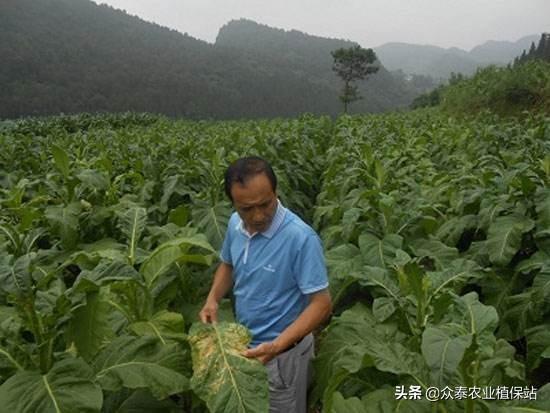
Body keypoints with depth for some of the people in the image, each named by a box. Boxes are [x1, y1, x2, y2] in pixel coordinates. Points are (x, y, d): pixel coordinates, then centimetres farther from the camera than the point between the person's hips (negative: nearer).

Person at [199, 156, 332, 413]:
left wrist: (277, 346, -34)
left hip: (283, 353, -6)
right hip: (244, 343, 6)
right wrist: (213, 300, -9)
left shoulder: (301, 238, -30)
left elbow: (322, 304, -25)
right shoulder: (235, 224, -9)